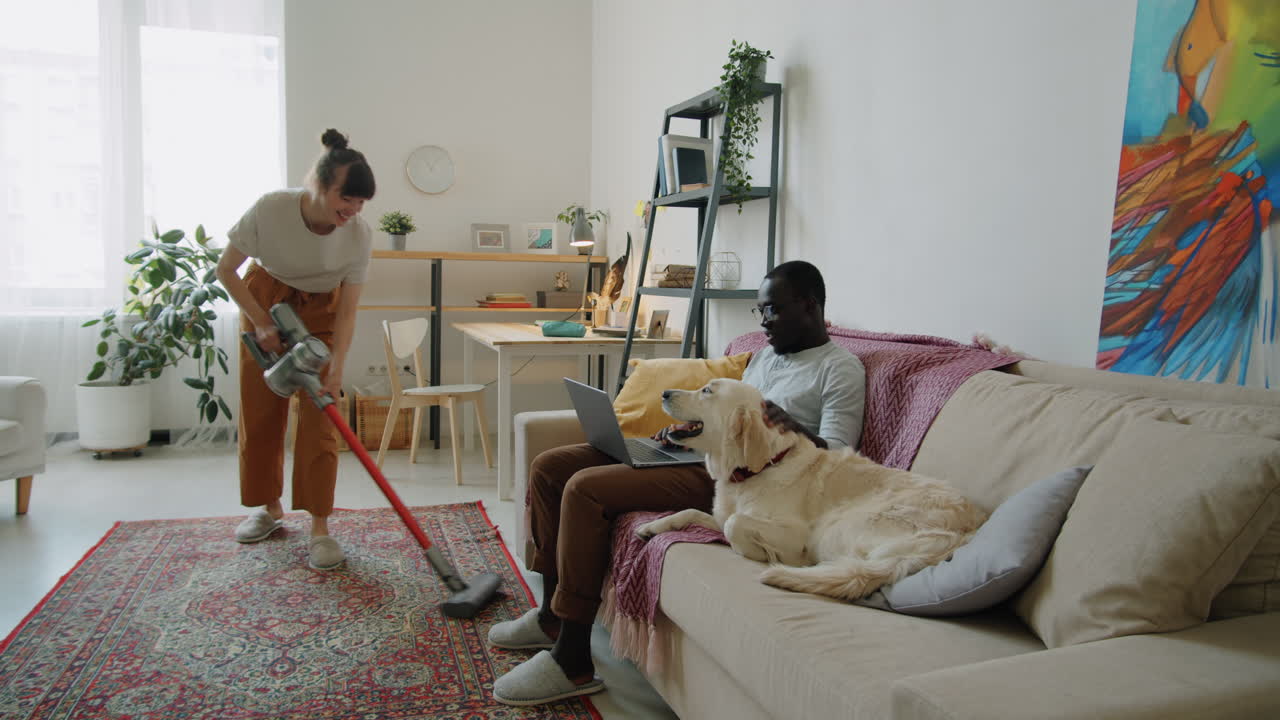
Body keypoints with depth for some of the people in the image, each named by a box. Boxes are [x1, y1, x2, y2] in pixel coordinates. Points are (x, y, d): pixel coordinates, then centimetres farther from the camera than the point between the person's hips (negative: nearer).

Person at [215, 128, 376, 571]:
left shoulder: (359, 235, -26)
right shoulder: (271, 209, -29)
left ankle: (320, 527, -5)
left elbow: (347, 310, -20)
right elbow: (226, 270, -15)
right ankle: (269, 508, 24)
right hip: (265, 298, 1)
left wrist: (335, 369, -29)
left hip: (320, 311, 0)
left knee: (318, 418, -10)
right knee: (260, 413, 5)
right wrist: (261, 323, -19)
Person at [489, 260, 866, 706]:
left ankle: (572, 661, -17)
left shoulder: (841, 370, -2)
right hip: (702, 453, 10)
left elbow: (836, 458, -11)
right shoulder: (764, 355, 24)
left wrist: (794, 428, -30)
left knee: (585, 487, -26)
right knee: (547, 468, 1)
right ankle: (553, 616, 13)